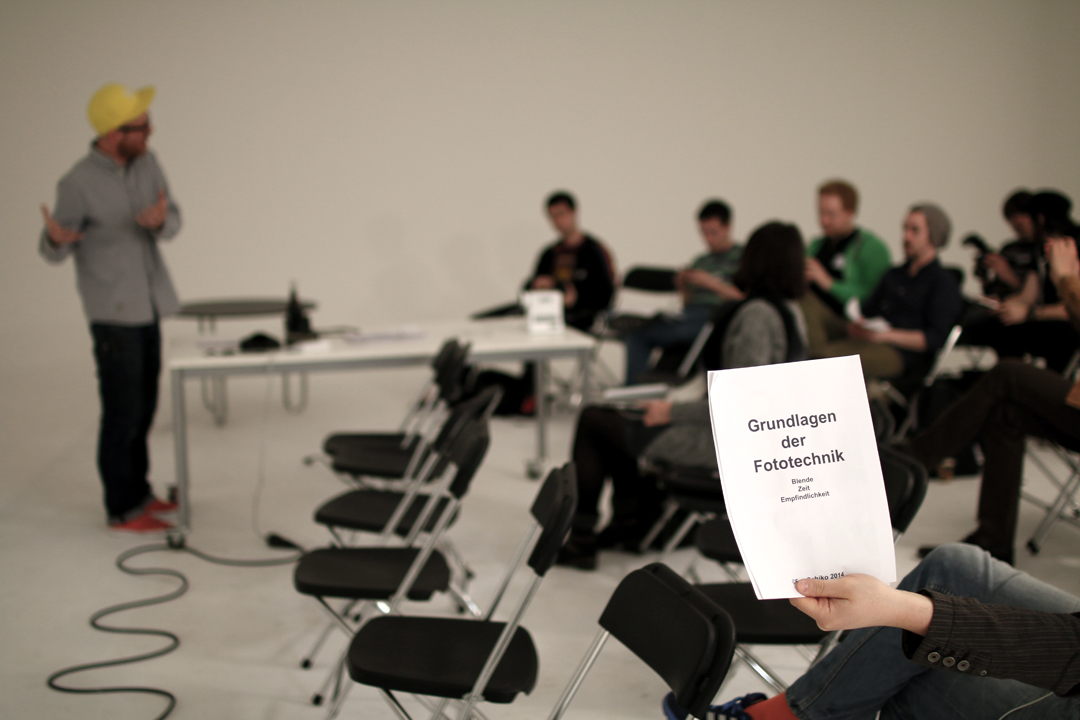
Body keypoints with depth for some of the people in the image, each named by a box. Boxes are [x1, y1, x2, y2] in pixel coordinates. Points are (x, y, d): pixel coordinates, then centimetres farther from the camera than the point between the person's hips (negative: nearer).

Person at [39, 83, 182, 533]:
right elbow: (54, 252, -8)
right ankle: (123, 510, 9)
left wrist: (160, 220, -24)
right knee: (123, 412, -2)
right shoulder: (78, 183, -16)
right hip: (113, 312, -6)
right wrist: (56, 237, -32)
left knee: (144, 407, 13)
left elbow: (173, 223, 0)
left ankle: (138, 491, 26)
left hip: (148, 305, 6)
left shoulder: (147, 164, 1)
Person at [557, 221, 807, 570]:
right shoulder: (791, 311, 6)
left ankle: (580, 541, 11)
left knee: (593, 421, 3)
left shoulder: (756, 315, -24)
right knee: (613, 416, 22)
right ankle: (630, 519, 28)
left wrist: (672, 411, -17)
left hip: (723, 442, -10)